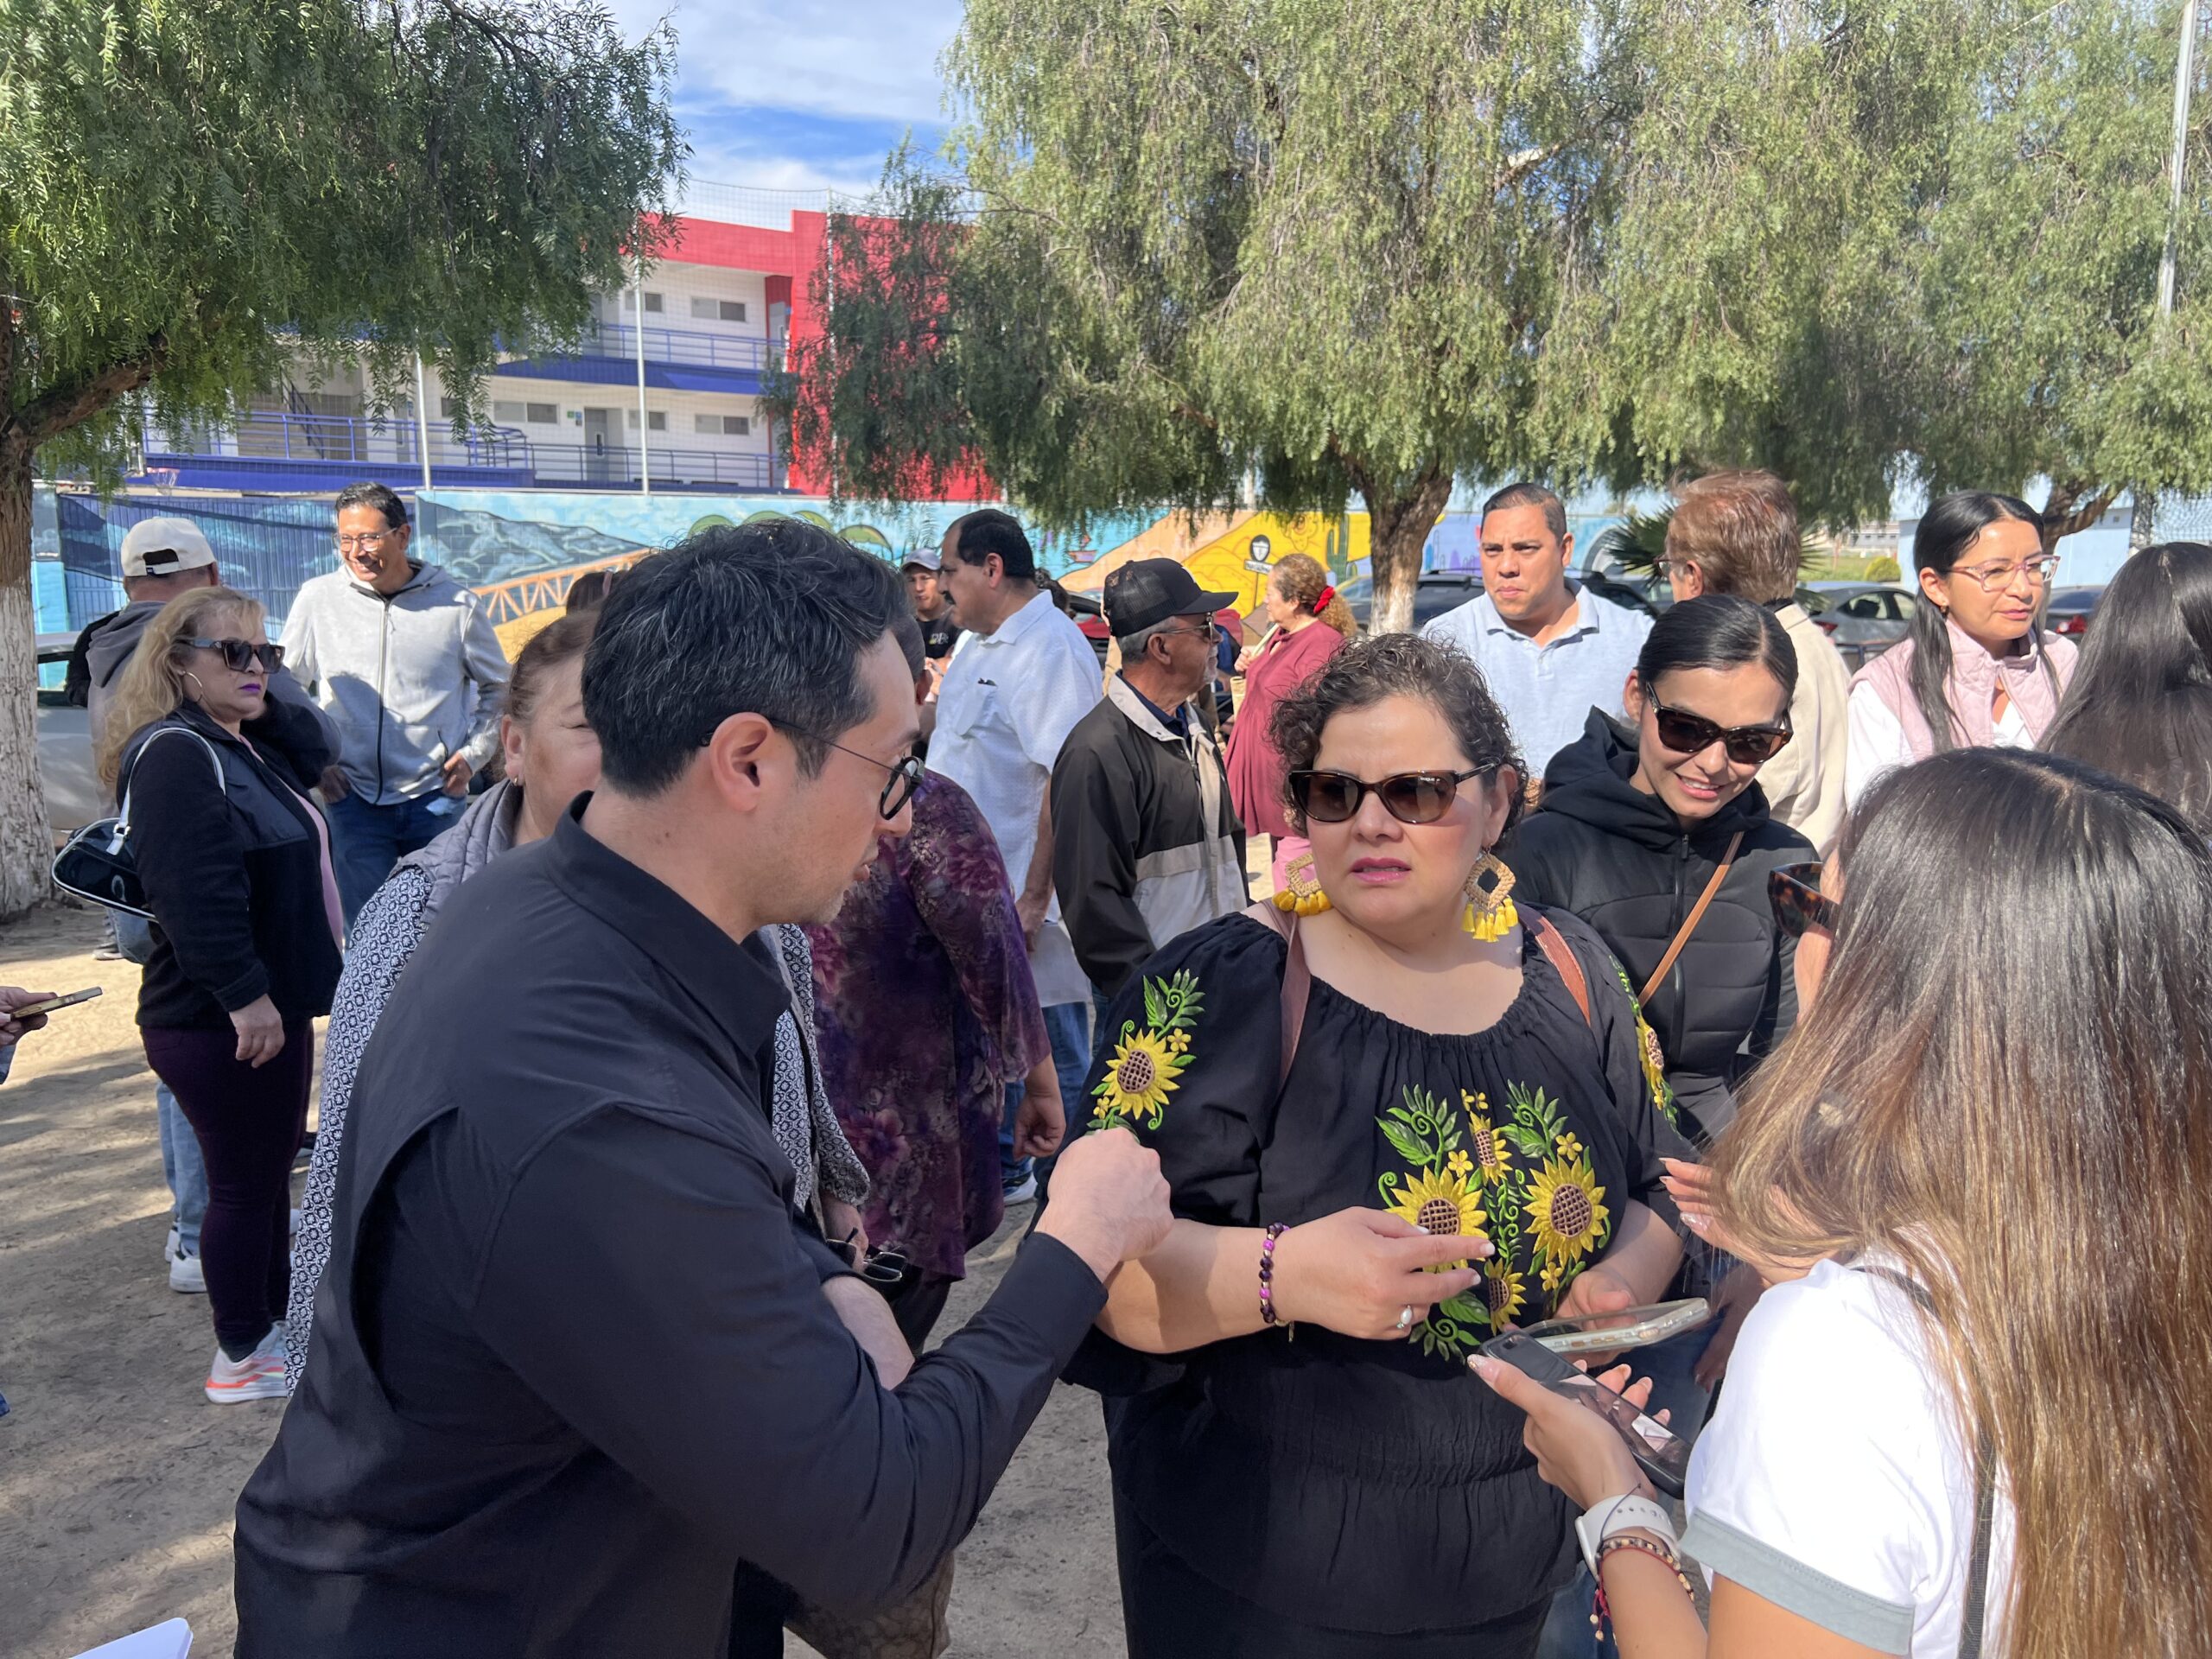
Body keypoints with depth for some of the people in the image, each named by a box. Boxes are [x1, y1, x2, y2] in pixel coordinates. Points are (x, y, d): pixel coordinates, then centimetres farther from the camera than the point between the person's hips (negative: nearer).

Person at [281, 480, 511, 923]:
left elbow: (497, 687, 14)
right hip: (355, 799, 0)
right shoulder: (317, 598, 0)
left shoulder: (457, 604, -2)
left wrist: (474, 754, 4)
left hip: (436, 798, 0)